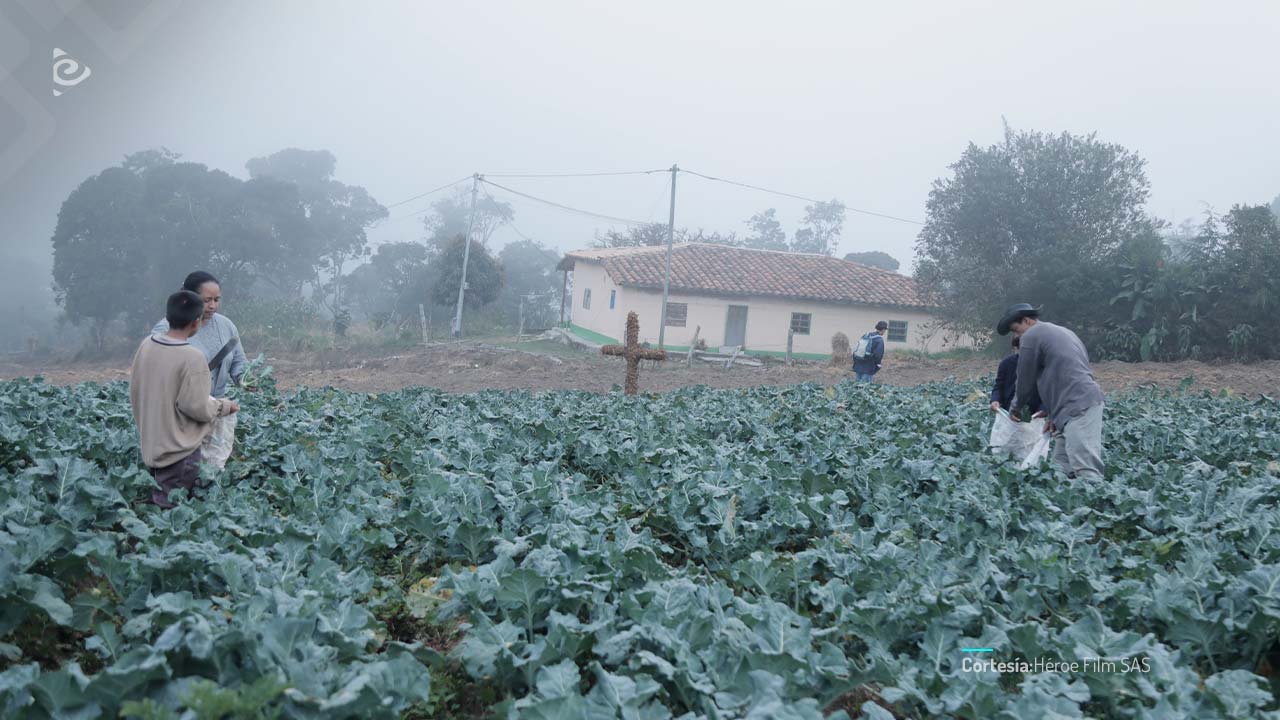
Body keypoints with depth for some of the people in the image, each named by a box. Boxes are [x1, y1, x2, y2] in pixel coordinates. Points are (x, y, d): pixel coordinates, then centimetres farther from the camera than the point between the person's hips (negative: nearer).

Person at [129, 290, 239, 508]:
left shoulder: (146, 345, -1)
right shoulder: (193, 357, -23)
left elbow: (134, 391, 8)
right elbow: (196, 407, -20)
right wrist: (224, 406, -2)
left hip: (150, 445, 7)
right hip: (179, 451, -7)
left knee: (157, 505, 19)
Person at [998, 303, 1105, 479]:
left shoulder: (1031, 336, -1)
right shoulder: (1062, 332, 26)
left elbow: (1026, 381, 3)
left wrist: (1014, 408, 20)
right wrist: (1052, 412, 27)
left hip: (1078, 407, -10)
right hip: (1085, 403, 10)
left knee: (1086, 471, -16)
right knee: (1062, 467, 8)